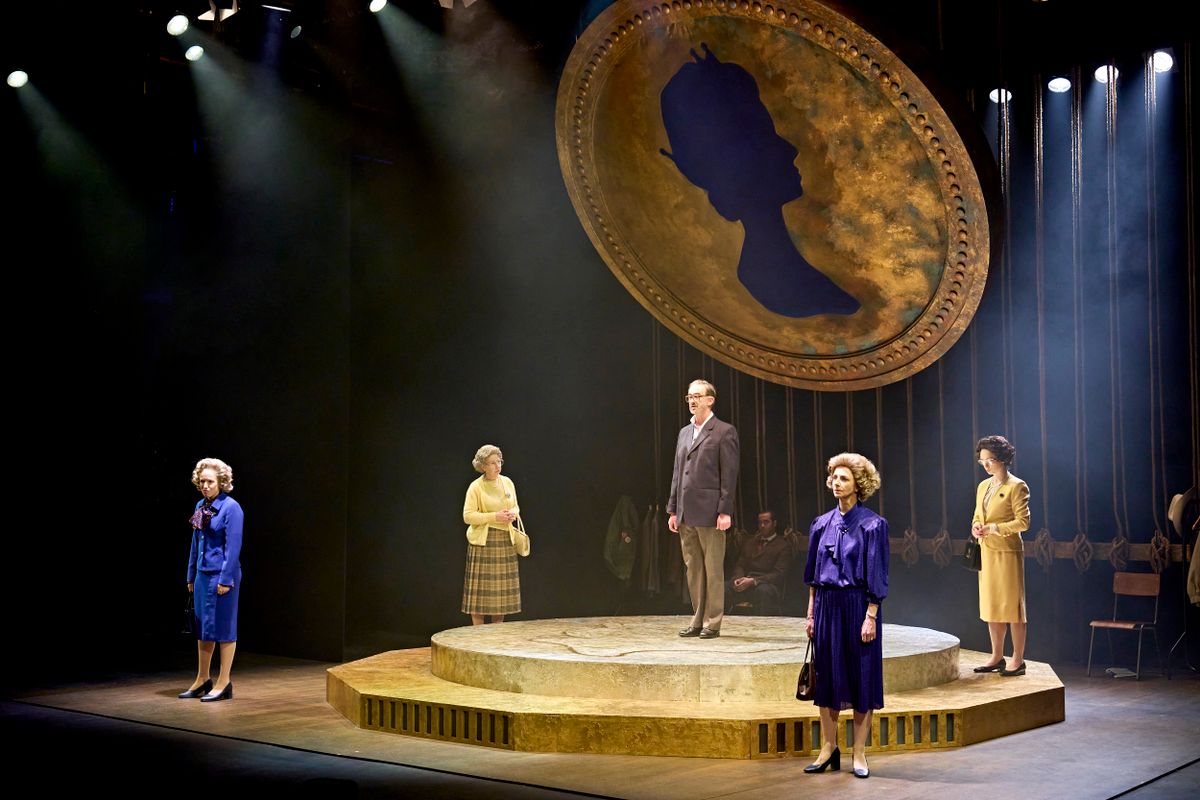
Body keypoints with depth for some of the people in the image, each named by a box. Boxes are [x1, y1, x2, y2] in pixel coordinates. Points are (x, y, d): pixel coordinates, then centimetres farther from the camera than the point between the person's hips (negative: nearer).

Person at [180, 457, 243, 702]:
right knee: (202, 627, 14)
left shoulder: (231, 507, -13)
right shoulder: (201, 506, 9)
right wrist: (191, 575, 15)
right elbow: (196, 543, 16)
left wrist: (226, 579, -17)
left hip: (222, 574, -8)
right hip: (203, 574, 8)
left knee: (223, 627, 0)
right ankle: (202, 680, 24)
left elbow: (233, 546, -15)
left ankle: (224, 683, 8)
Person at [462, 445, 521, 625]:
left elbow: (516, 507, 19)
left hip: (505, 541, 5)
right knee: (480, 590, -5)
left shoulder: (507, 482, 8)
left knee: (502, 591, 7)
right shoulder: (475, 487, -7)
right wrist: (494, 517, -18)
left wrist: (513, 513, -4)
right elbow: (468, 516, -11)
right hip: (483, 542, -5)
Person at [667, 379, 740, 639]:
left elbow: (729, 475, -9)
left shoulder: (724, 432, -4)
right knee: (693, 569, 10)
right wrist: (673, 510, 12)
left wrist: (725, 511, -15)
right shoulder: (684, 432, 17)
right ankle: (698, 620, 17)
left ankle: (713, 623, 4)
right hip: (686, 514, 7)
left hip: (710, 513, -7)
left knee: (713, 569, -1)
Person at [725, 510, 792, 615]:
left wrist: (753, 581, -17)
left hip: (768, 585, -4)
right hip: (745, 582, 4)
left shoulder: (783, 545, 7)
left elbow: (779, 574, -4)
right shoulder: (750, 542, 26)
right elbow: (739, 565, 19)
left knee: (763, 590, -40)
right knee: (723, 588, -27)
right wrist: (739, 578, -7)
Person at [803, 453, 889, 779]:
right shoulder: (822, 524, 8)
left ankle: (859, 754, 10)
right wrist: (811, 612, 9)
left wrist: (871, 617, -14)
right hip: (827, 605, 5)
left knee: (861, 676, 1)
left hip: (858, 606, -5)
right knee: (826, 675, 8)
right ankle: (828, 749, 18)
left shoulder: (872, 525, -7)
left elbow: (877, 577, -9)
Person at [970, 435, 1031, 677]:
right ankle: (997, 657, 19)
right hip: (986, 552, 8)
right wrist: (976, 527, 0)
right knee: (990, 605, 11)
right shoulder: (983, 486, 13)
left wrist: (994, 528, -18)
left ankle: (1018, 660, 5)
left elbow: (1023, 521, -13)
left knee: (1012, 605, -2)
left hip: (1007, 552, -7)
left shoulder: (1016, 486, -9)